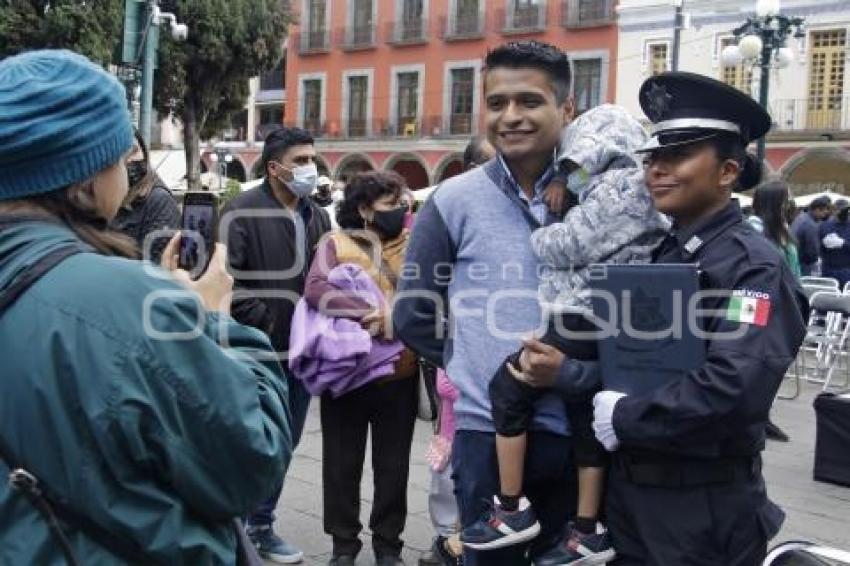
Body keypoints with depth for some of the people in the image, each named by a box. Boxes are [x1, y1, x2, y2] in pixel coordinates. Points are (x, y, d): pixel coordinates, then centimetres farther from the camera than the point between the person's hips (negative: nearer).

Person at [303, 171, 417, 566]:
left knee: (393, 464, 12)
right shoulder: (336, 243, -2)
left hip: (400, 374, 2)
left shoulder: (413, 244, 9)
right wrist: (368, 314, -26)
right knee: (343, 462, 9)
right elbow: (315, 289, -17)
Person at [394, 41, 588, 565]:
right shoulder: (455, 201, -4)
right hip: (488, 430, -1)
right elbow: (413, 314, 3)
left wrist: (577, 368, -2)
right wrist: (474, 363, 3)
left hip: (578, 427, 2)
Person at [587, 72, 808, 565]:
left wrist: (624, 418, -19)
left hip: (704, 504, -7)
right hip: (627, 486, 7)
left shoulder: (755, 266, -14)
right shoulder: (653, 254, 9)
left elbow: (733, 389, -28)